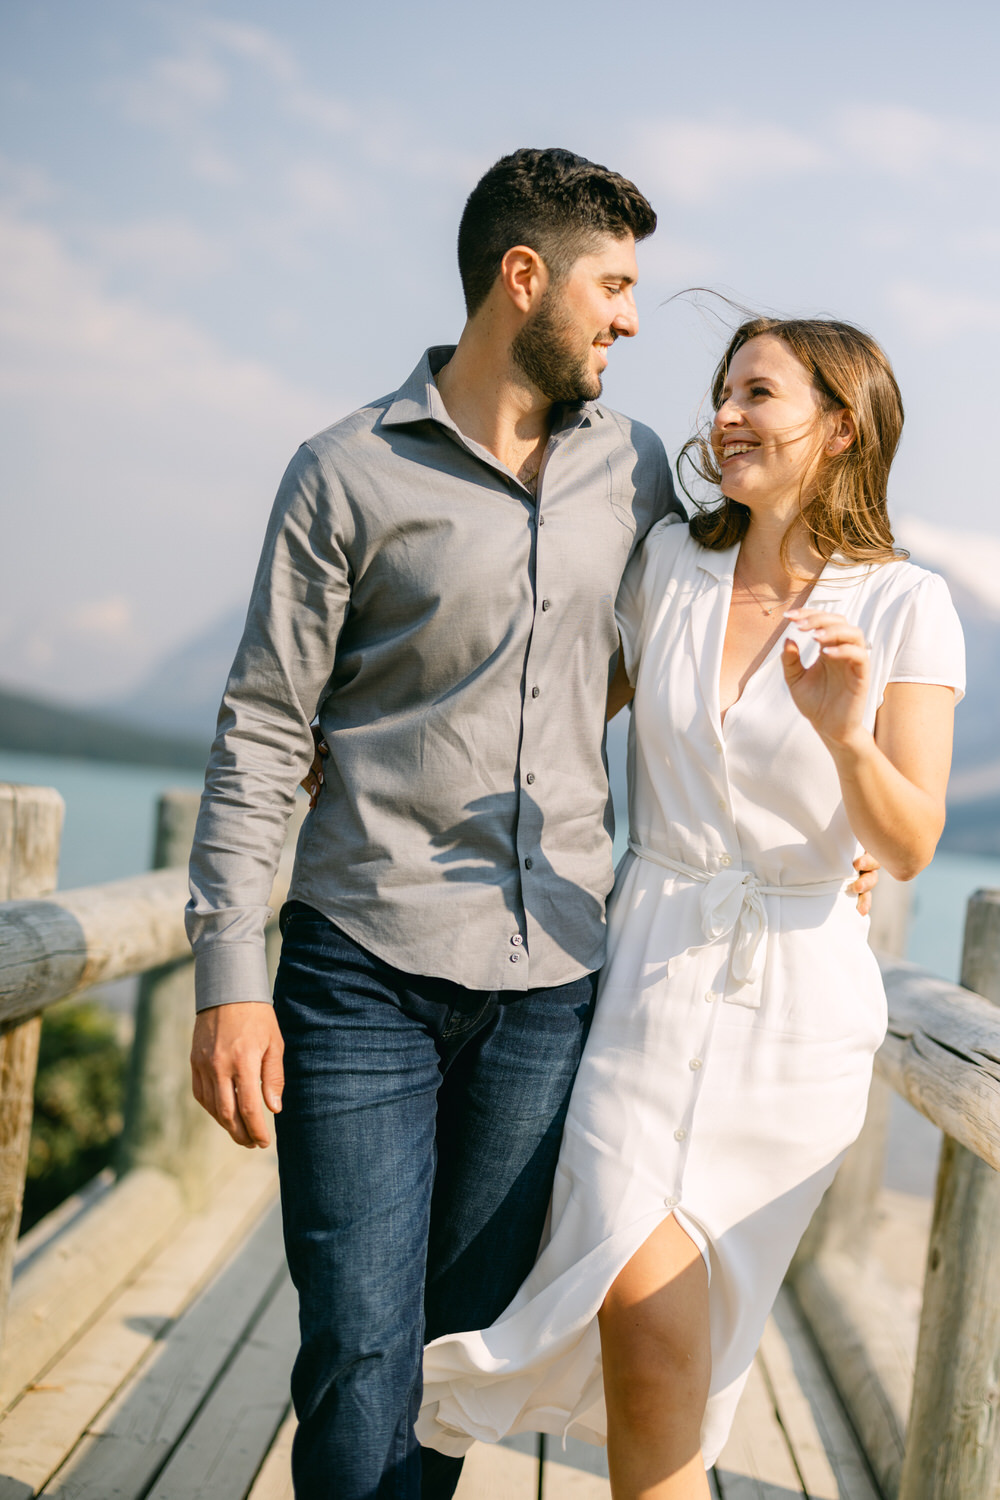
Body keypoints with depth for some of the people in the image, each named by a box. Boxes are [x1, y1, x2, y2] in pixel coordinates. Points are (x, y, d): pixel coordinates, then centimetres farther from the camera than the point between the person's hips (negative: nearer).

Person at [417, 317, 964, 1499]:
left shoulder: (904, 608, -5)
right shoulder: (668, 564, 2)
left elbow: (909, 847, -8)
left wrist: (847, 735, -28)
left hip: (797, 997, -1)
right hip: (650, 968, 2)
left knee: (681, 1322, 7)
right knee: (645, 1308, -12)